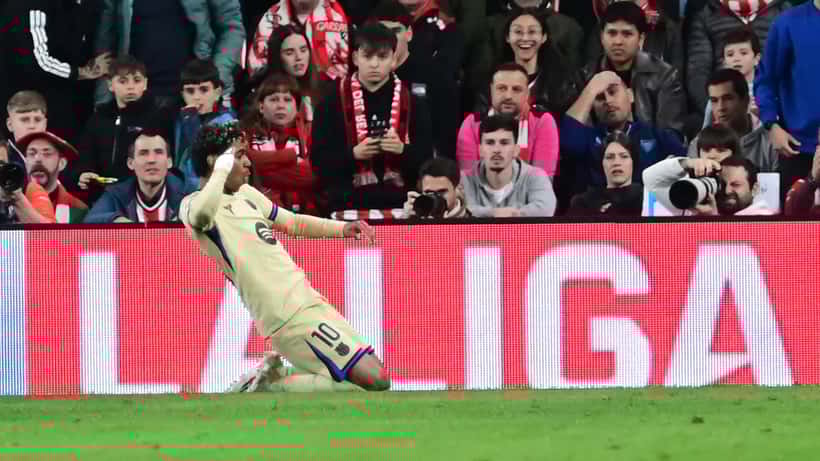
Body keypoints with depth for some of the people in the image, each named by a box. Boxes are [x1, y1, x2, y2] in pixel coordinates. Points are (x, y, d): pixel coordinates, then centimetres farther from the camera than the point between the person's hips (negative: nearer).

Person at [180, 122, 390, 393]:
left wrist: (343, 228, 18)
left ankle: (273, 377, 13)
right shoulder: (193, 204, -11)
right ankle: (268, 387, -6)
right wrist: (223, 168, -23)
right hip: (290, 317, -10)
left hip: (308, 301, 10)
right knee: (375, 381, -15)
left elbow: (292, 222, 31)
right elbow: (202, 213, -37)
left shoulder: (245, 194, 16)